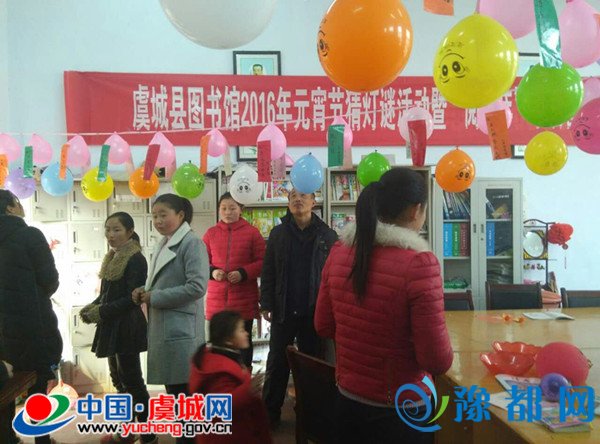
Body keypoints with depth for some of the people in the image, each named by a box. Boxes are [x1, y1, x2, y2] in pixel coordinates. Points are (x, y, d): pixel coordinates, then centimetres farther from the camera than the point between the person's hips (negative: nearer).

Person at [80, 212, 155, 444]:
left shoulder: (136, 259, -15)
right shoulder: (112, 257, 11)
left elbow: (132, 298, -19)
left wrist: (100, 312, -18)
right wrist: (92, 306, -1)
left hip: (127, 326, -9)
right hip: (112, 325, 9)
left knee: (132, 379, -3)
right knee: (118, 377, 16)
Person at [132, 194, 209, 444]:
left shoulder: (192, 243, -12)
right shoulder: (163, 245, 14)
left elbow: (197, 287, -21)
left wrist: (154, 298, -16)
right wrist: (145, 292, 1)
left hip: (180, 328, -9)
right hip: (161, 326, 9)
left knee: (184, 391, -1)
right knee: (172, 389, 16)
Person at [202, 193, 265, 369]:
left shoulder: (252, 232, 1)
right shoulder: (211, 233, 8)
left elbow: (262, 262, 0)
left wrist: (243, 273, -14)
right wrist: (212, 272, -10)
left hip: (244, 301, -2)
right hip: (216, 300, 2)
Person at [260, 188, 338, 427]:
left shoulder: (327, 235, -1)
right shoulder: (278, 234, 4)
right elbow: (268, 272, 4)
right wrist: (266, 304, -2)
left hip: (314, 311, -1)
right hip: (283, 310, 1)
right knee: (277, 363, 9)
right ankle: (270, 413, 21)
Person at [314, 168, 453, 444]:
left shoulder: (339, 253, -6)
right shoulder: (418, 263, -23)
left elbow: (323, 327, 5)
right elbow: (438, 361, -20)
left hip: (347, 403, 5)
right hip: (401, 414, -5)